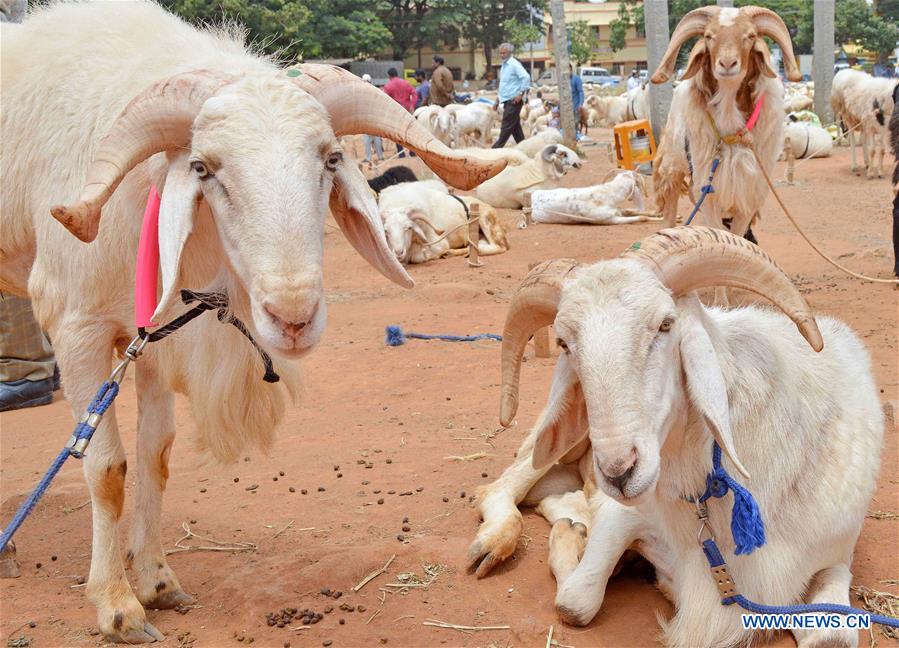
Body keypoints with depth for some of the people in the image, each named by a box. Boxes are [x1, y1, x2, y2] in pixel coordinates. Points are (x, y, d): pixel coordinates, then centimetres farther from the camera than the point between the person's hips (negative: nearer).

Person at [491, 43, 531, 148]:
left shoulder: (514, 64, -10)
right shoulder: (503, 66, 18)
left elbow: (526, 77, -20)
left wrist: (521, 93, -20)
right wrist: (498, 100, 23)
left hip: (514, 100, -9)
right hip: (506, 100, 9)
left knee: (506, 127, -8)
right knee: (515, 127, 11)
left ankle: (497, 149, -9)